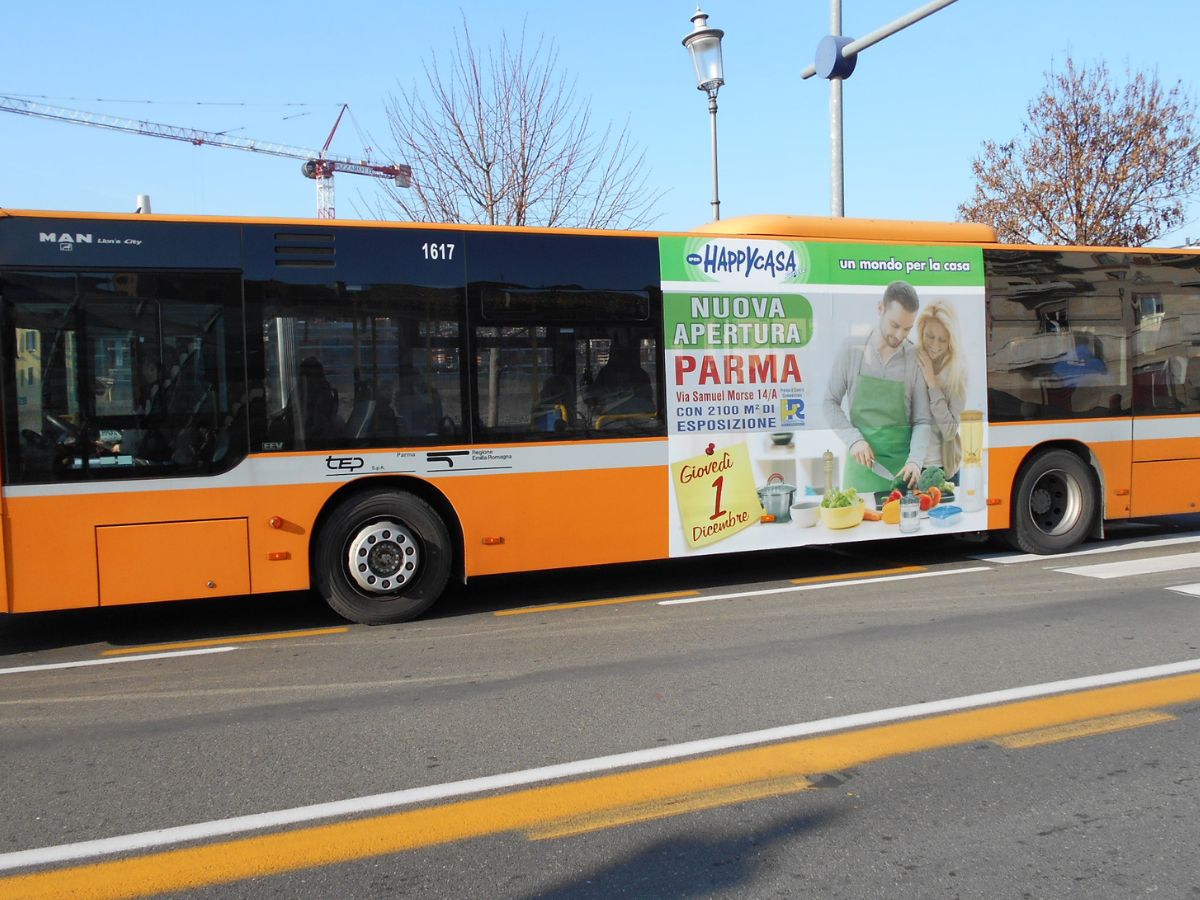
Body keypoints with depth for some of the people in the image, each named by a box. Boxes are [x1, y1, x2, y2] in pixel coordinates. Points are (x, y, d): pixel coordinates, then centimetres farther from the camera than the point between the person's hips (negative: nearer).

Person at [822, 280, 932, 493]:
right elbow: (830, 403, 3)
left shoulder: (915, 358, -2)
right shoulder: (852, 350, -2)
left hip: (901, 466, 0)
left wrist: (915, 460, -15)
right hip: (861, 462, 0)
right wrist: (853, 439, -10)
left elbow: (921, 421, 0)